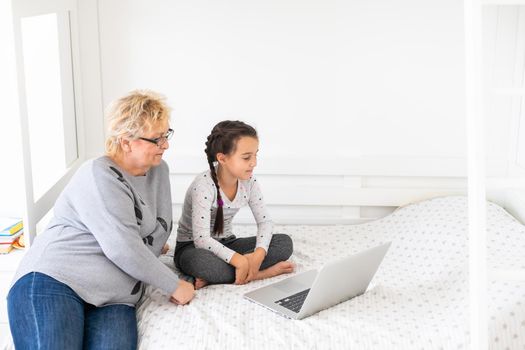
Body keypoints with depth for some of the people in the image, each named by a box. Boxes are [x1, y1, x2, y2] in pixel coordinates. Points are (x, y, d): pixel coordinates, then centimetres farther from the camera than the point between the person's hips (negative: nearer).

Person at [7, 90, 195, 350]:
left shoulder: (159, 170, 15)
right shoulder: (99, 174, -9)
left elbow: (162, 226, 20)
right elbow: (123, 249, -16)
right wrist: (174, 285, -8)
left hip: (113, 298, 6)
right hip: (53, 280, -6)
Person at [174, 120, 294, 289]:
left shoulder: (249, 182, -7)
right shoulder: (204, 185, -26)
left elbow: (265, 221, -4)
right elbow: (201, 239, -30)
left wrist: (259, 254, -24)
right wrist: (240, 261, -38)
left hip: (225, 244, 7)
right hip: (193, 248, -7)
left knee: (284, 242, -12)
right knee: (202, 262, -43)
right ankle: (265, 272, -25)